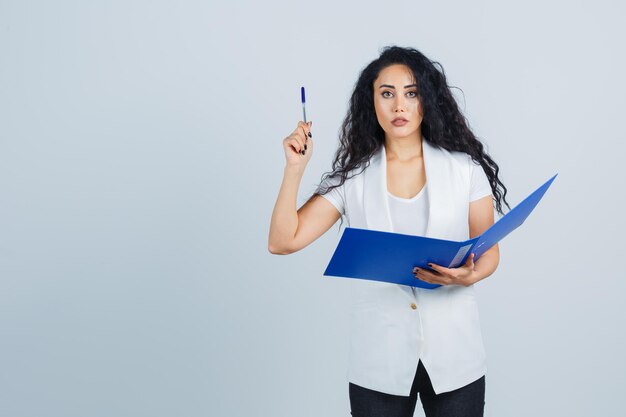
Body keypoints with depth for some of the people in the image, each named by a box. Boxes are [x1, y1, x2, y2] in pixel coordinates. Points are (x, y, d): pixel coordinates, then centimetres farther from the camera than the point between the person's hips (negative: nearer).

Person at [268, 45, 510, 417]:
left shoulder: (464, 167, -1)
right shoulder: (352, 176, 0)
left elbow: (490, 251, 4)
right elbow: (283, 242, -5)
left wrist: (469, 276, -18)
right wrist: (295, 168, -11)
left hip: (454, 355, 0)